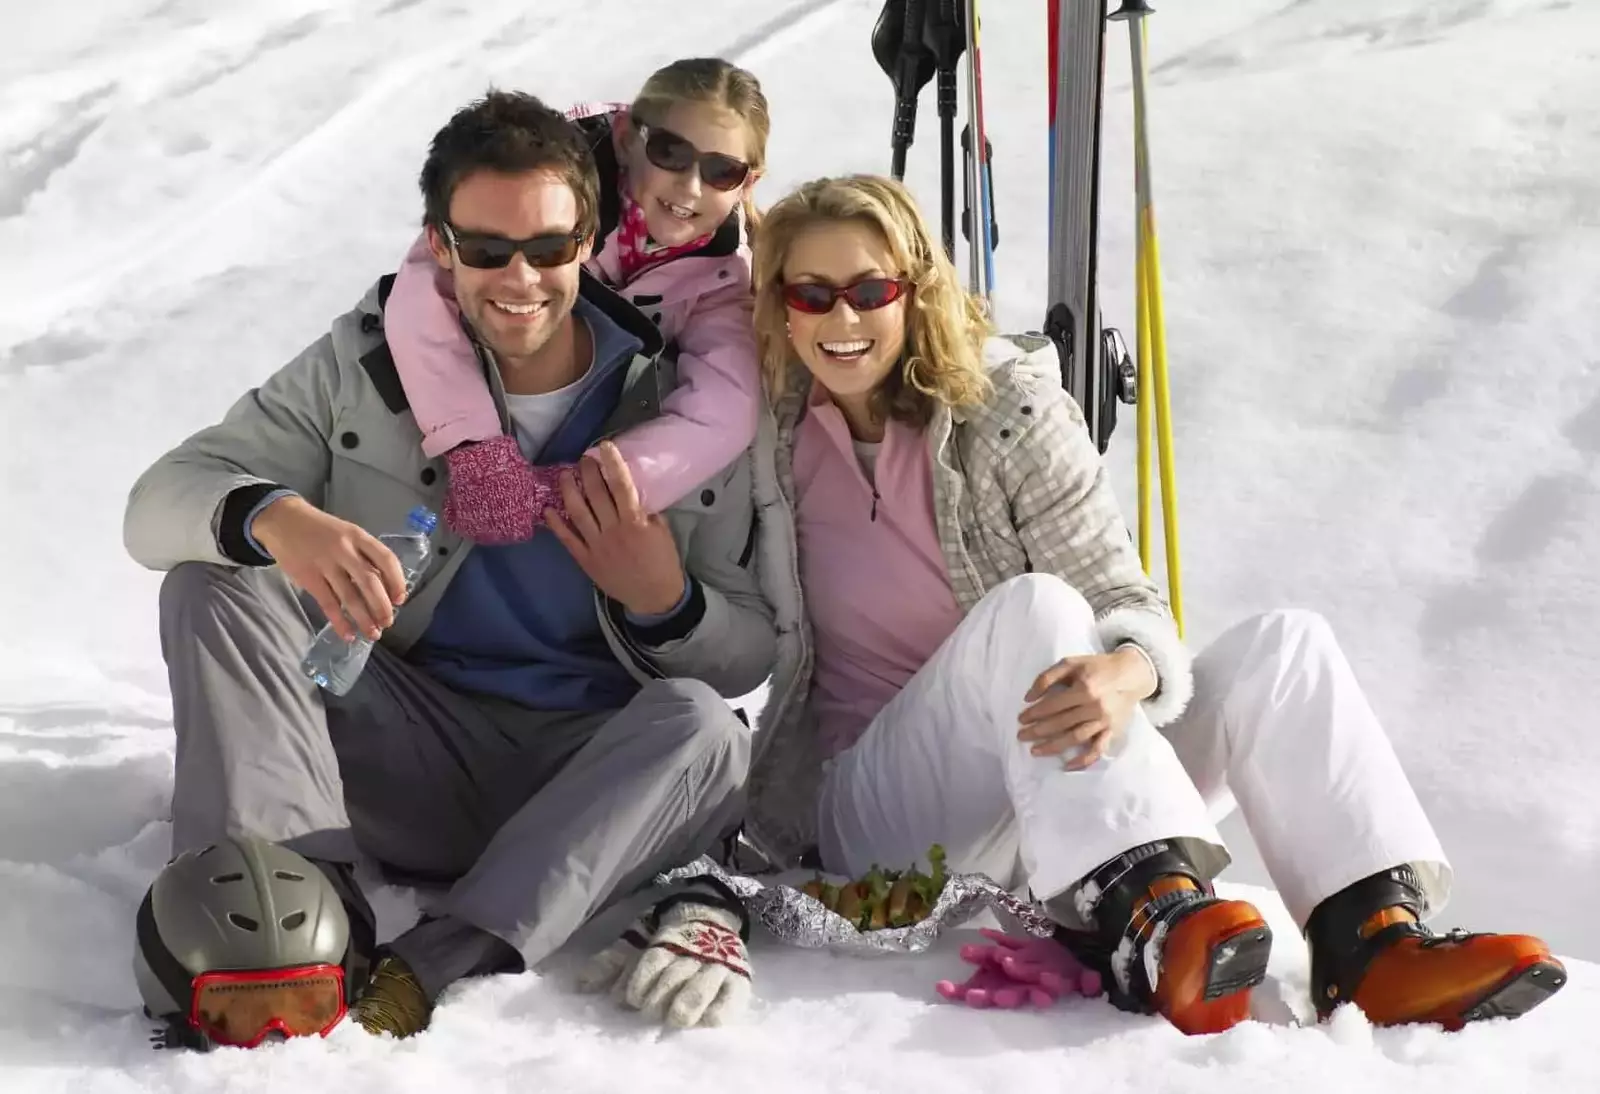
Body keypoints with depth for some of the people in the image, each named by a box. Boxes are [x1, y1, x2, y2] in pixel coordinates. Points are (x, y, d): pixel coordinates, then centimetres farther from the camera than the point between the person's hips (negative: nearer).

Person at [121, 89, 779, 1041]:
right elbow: (162, 502, -8)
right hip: (410, 766, 1)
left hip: (591, 779, -1)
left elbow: (750, 657, 2)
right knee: (213, 581, -17)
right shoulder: (366, 364, 1)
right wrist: (275, 518, -32)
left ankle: (426, 971, -44)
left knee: (702, 726, -32)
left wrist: (663, 601, -21)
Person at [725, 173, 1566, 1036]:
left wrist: (1127, 669, -32)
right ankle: (1153, 915, -50)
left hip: (1063, 785, 3)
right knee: (1030, 606, -30)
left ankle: (1372, 942, -37)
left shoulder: (1008, 405, -2)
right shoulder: (761, 433, 0)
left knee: (1284, 643, -17)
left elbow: (1124, 601, -9)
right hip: (882, 814, -2)